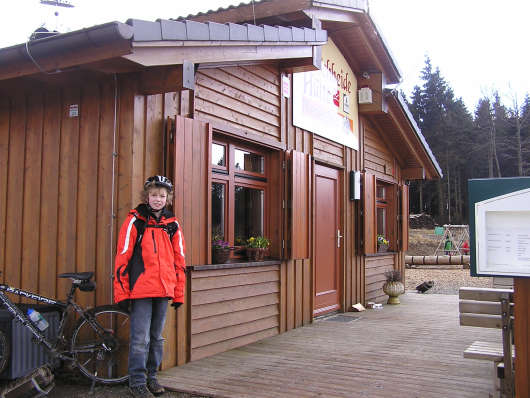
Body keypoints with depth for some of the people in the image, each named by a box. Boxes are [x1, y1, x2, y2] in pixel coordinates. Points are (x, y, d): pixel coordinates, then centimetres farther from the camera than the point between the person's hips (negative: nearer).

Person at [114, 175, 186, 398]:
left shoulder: (172, 225, 10)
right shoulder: (134, 221, -2)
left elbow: (179, 260, 14)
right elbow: (122, 257, -5)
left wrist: (179, 294, 11)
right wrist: (122, 292, -9)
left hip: (163, 291, 4)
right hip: (140, 290, -4)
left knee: (157, 337, 14)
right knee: (140, 338, -2)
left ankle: (151, 377, 28)